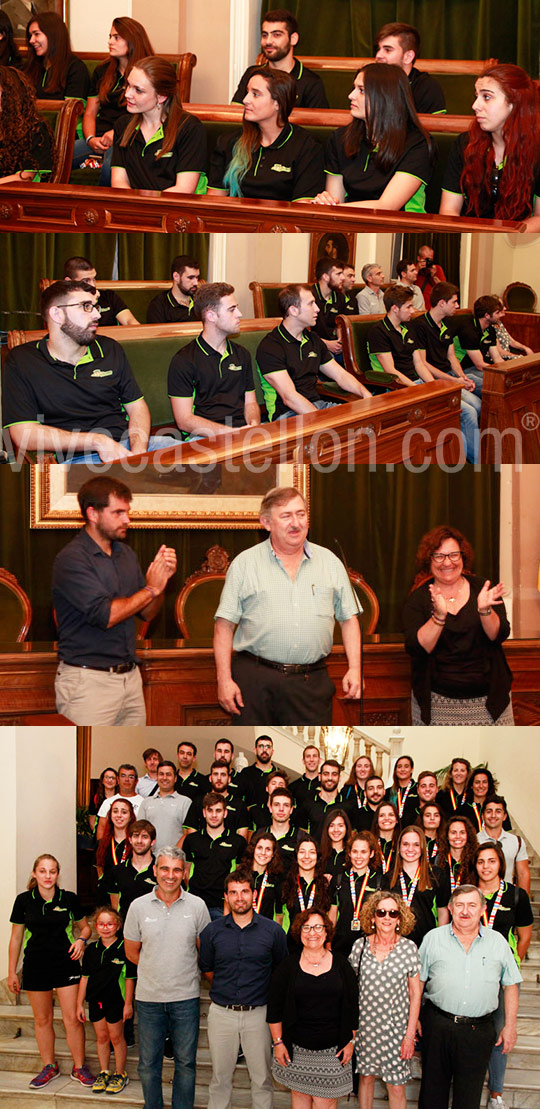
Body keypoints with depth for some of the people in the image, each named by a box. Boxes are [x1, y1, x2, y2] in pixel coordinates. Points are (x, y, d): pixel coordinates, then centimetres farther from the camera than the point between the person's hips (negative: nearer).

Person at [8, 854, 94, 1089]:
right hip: (35, 966, 1)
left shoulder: (69, 899, -4)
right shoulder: (24, 900, -3)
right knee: (42, 1019, 11)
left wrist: (81, 940, -11)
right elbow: (16, 937, 6)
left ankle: (79, 1067, 12)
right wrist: (12, 972, 6)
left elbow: (85, 927, 11)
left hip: (66, 964, -1)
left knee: (72, 1018, -3)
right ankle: (49, 1067, 27)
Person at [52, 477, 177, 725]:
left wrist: (162, 578, -2)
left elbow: (147, 613, 16)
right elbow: (105, 615, -18)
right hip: (88, 679, -7)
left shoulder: (125, 554, 12)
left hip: (129, 675, 7)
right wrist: (150, 589, -7)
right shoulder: (71, 559, -10)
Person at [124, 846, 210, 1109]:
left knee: (185, 1062, 9)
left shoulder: (197, 906, -3)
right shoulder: (138, 906, -2)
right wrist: (155, 970, 6)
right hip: (149, 998, 1)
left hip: (186, 998, 0)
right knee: (148, 1063, 10)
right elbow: (131, 952, 8)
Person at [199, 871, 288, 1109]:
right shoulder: (212, 931, -1)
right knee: (220, 1076, 11)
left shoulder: (272, 930, -4)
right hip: (221, 1013, 1)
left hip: (258, 1012, -1)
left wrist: (260, 991, 8)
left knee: (261, 1077, 7)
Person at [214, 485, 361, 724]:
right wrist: (224, 679, -7)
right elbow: (225, 625, 0)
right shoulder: (244, 563, 3)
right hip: (255, 679, -2)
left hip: (311, 680, 2)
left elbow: (348, 619, 14)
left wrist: (354, 668, 3)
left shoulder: (330, 563, 11)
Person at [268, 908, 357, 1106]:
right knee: (299, 1093, 9)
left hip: (332, 1050, 0)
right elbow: (274, 1009, 3)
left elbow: (352, 1006, 6)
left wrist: (351, 1041, 4)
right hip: (297, 1048, 0)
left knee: (326, 1100, -1)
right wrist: (277, 1042, -1)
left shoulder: (341, 963, 2)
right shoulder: (288, 966, 0)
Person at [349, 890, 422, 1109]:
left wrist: (410, 1034, -6)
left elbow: (415, 994, -2)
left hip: (396, 1028, -2)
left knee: (396, 1087, 2)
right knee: (366, 1077, 13)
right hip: (365, 1025, 2)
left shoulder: (408, 948, -6)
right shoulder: (360, 945, -2)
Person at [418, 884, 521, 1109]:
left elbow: (510, 985, 10)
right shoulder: (433, 939, 2)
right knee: (433, 1088, 10)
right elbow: (417, 982, 6)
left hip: (479, 1030, 0)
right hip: (437, 1025, 0)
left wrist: (510, 1026, 7)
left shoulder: (498, 942, 4)